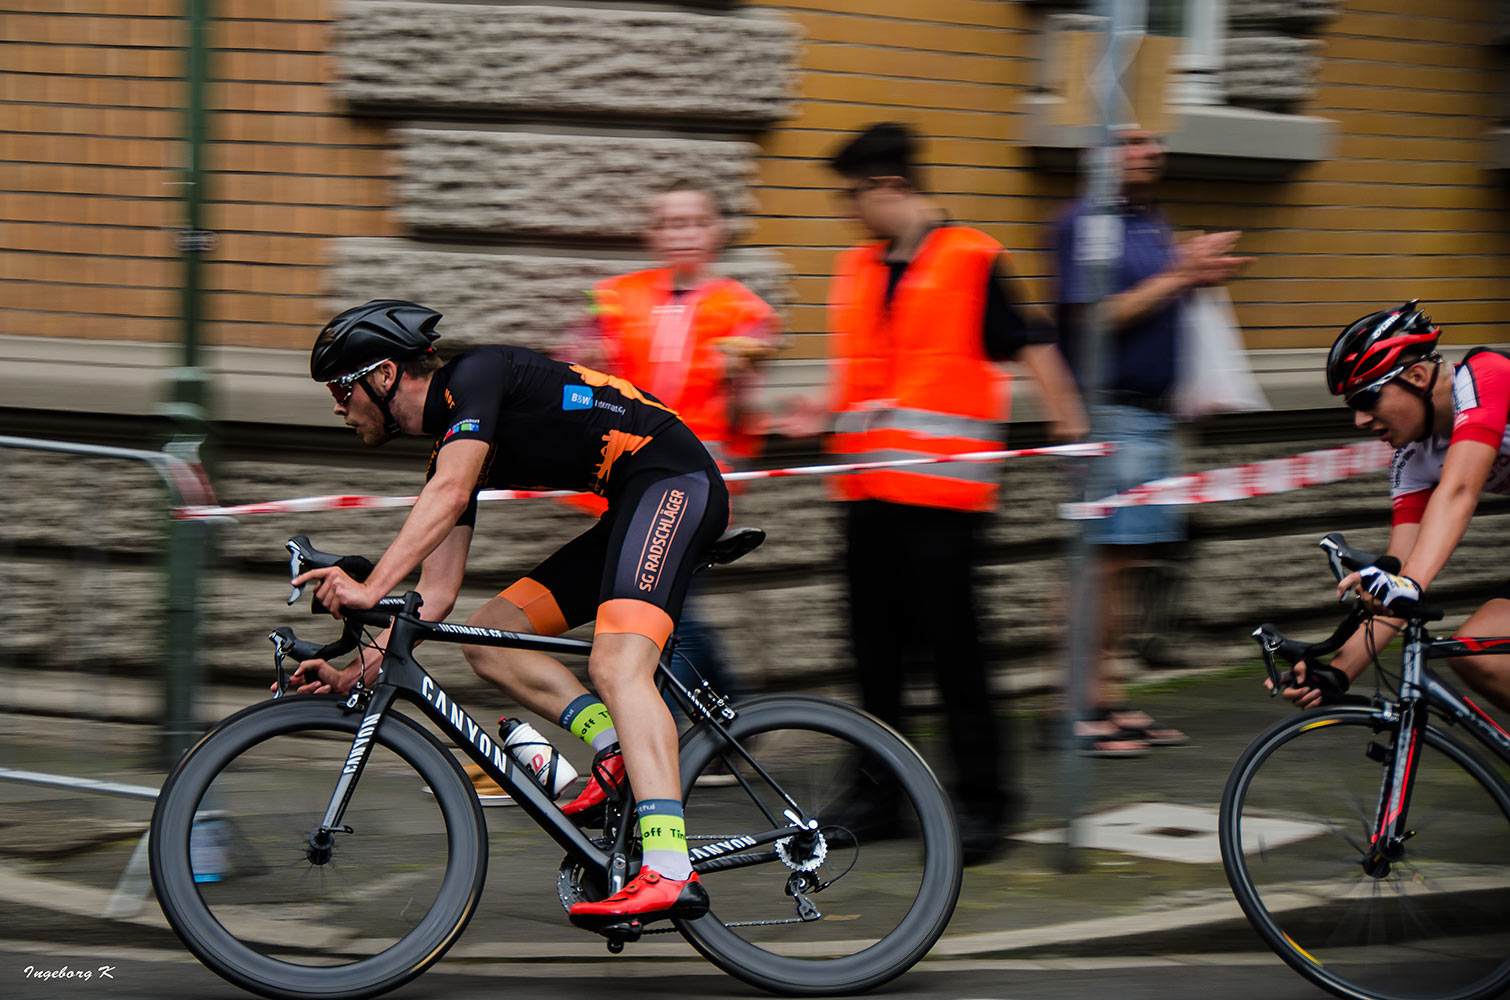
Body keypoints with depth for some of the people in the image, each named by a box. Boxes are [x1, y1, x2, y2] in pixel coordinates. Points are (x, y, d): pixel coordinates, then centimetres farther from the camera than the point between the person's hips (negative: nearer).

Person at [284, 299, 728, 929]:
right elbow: (436, 593, 15)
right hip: (630, 510, 10)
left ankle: (670, 875, -41)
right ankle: (616, 746, -10)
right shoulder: (449, 448, 17)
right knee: (487, 635, 6)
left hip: (672, 479, -10)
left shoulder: (475, 375, -9)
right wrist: (356, 674, 6)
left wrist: (371, 589, -34)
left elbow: (449, 495, -26)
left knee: (616, 665, -27)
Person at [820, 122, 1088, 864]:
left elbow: (1029, 344, -6)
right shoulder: (857, 269, 14)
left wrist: (1068, 420, -15)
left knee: (951, 643, -5)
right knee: (875, 643, 9)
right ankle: (881, 788, 18)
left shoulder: (971, 260, -5)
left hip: (941, 491, -6)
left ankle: (980, 801, 1)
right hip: (867, 488, 6)